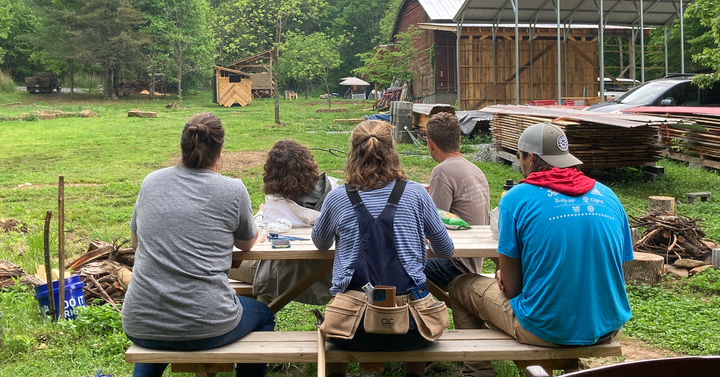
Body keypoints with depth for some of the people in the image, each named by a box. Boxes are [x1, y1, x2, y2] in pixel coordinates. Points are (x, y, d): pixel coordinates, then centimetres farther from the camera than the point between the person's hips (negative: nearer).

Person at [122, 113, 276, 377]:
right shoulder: (233, 190, -5)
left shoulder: (151, 182, 5)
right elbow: (247, 244, 13)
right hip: (206, 327, -3)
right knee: (264, 315, 27)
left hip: (139, 326, 4)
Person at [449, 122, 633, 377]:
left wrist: (507, 280, 16)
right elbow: (619, 268, 11)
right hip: (608, 330, 6)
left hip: (547, 331, -5)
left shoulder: (517, 197, -8)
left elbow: (510, 288, -8)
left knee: (461, 286, 20)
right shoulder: (608, 196, 4)